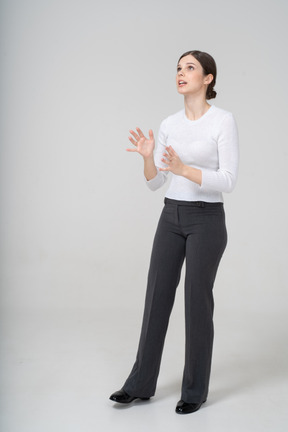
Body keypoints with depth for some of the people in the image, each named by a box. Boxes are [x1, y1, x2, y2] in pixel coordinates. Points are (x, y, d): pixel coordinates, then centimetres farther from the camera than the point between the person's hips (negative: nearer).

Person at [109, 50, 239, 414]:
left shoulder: (224, 120, -9)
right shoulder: (169, 124, 7)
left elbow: (228, 181, -16)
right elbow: (154, 183, 6)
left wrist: (183, 169, -28)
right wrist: (148, 156, -15)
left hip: (207, 220, -5)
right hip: (171, 218, 6)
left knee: (197, 304, 1)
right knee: (156, 298, 8)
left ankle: (195, 389, 19)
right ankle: (141, 383, 21)